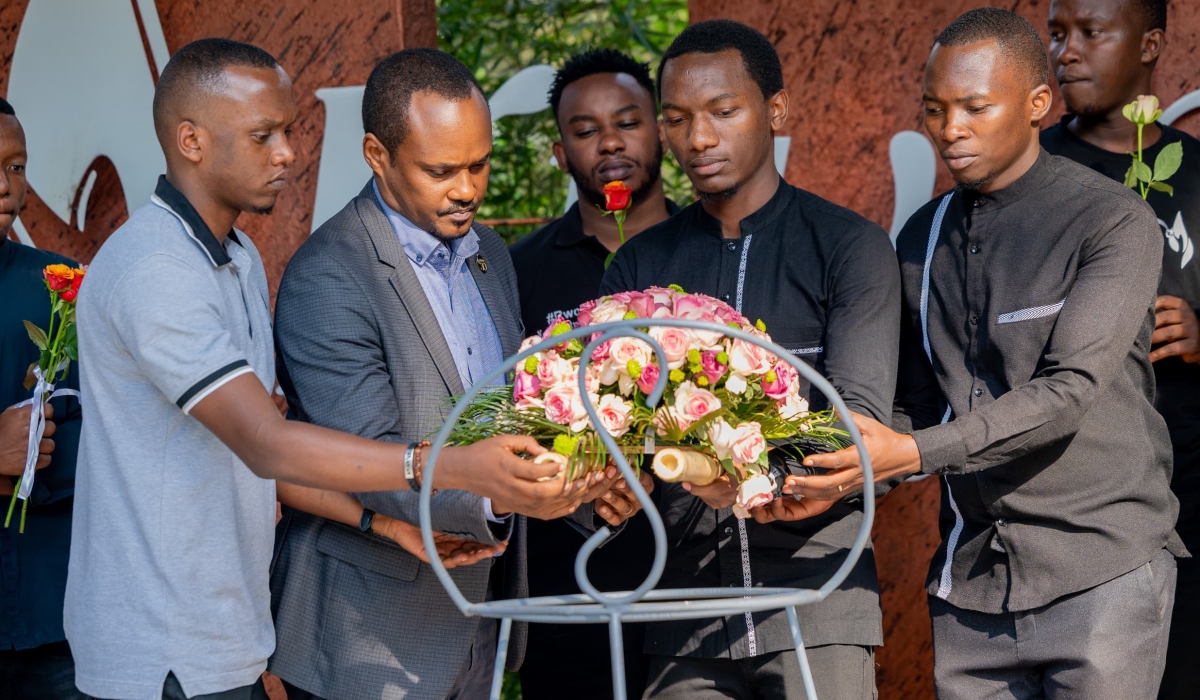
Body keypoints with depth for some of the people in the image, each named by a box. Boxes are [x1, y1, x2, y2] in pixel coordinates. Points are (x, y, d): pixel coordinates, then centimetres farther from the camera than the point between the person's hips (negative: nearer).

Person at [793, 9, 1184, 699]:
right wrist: (842, 475, -4)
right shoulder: (923, 237, 12)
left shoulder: (1114, 221, -7)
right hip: (971, 581, 5)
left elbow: (1069, 390, -18)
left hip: (1100, 570, -5)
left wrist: (913, 452, -27)